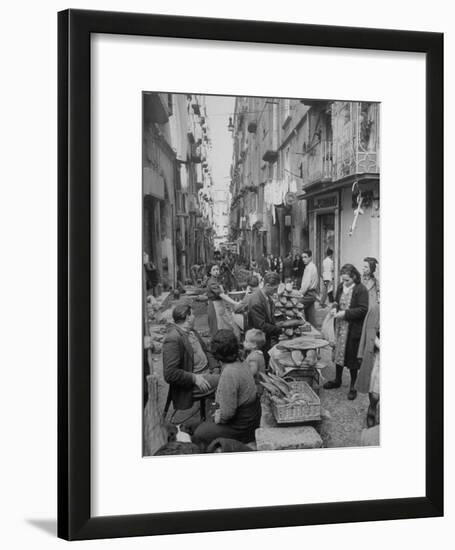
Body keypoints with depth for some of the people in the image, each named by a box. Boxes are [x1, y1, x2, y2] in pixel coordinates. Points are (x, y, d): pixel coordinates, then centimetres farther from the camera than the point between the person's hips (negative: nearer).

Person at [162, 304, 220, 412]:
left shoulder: (191, 331, 10)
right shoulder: (173, 339, -20)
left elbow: (205, 351, 22)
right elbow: (170, 374, -24)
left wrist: (215, 367, 5)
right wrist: (195, 378, -24)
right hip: (191, 383, -10)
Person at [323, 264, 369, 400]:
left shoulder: (361, 290, -15)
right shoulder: (341, 287, 5)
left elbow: (363, 310, -19)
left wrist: (345, 313, -22)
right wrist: (335, 307, -3)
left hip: (354, 329, -6)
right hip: (340, 326, 6)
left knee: (352, 357, 3)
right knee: (339, 353, 16)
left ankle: (353, 387, 16)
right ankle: (337, 380, 34)